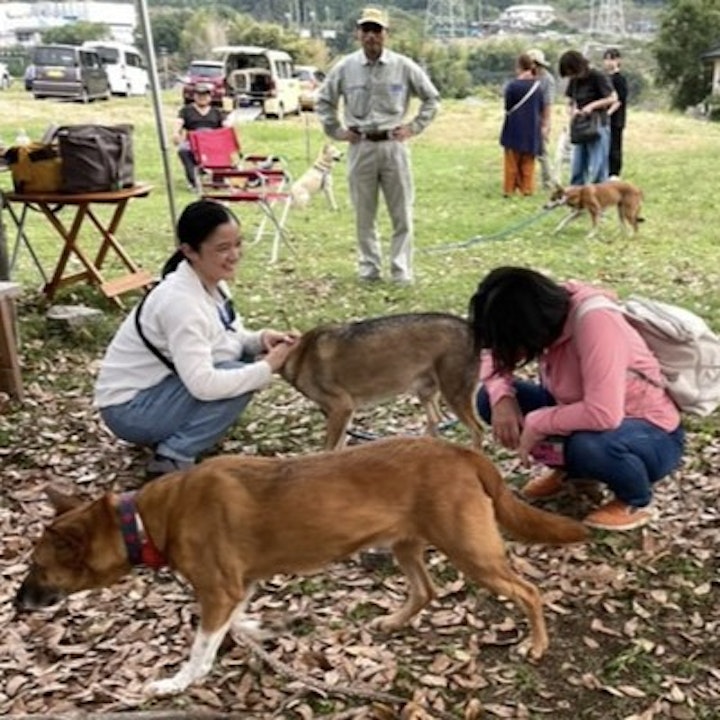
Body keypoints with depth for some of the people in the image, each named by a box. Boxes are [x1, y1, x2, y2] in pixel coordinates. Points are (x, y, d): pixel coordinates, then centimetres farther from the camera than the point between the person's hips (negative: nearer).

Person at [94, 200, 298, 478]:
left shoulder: (212, 282, -2)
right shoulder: (180, 301, -29)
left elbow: (233, 339, 9)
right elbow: (203, 385, -34)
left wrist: (260, 339, -13)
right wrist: (266, 368, -26)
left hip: (157, 386, 9)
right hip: (129, 408, -9)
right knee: (238, 374, -22)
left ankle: (171, 434, 8)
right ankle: (172, 457, -13)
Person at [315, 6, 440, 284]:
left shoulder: (404, 66, -1)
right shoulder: (345, 68, 1)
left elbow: (432, 98, 9)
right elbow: (323, 101, 15)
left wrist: (414, 127, 1)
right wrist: (336, 130, 7)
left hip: (394, 146, -1)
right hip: (361, 147, 1)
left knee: (402, 213, 2)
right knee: (364, 214, 8)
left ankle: (401, 270, 10)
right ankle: (368, 268, 20)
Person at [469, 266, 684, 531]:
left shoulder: (596, 322, -33)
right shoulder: (544, 308, -12)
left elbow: (604, 415, -40)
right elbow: (492, 354, 3)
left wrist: (536, 424, -26)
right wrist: (502, 399, -16)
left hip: (653, 434, -7)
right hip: (585, 419, 7)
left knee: (587, 446, -40)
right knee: (489, 398, -6)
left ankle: (636, 501, -6)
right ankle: (570, 470, 13)